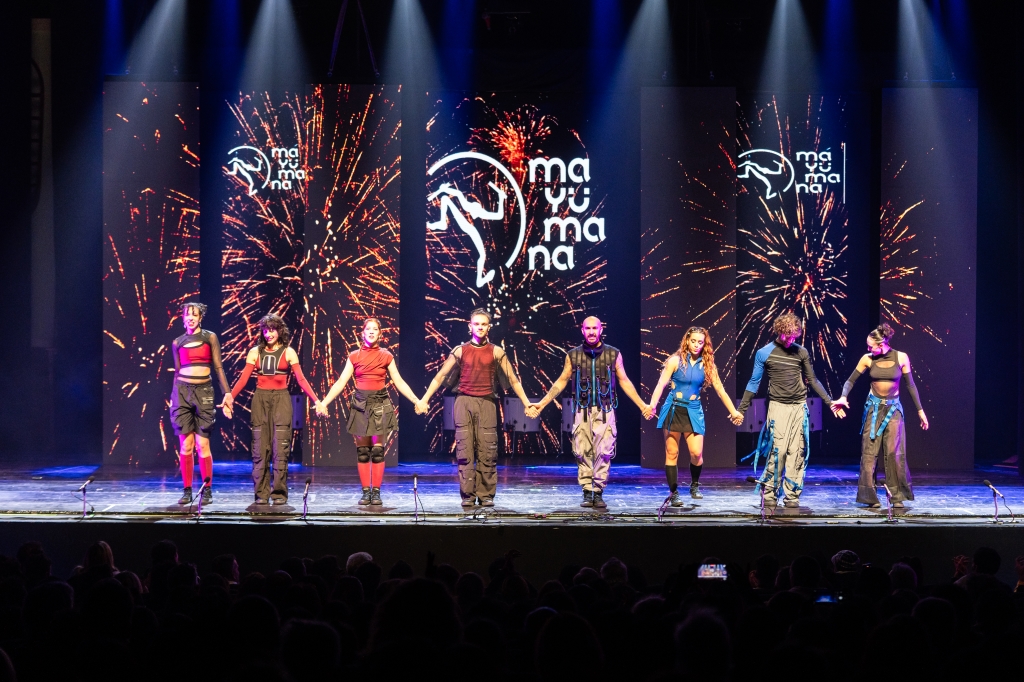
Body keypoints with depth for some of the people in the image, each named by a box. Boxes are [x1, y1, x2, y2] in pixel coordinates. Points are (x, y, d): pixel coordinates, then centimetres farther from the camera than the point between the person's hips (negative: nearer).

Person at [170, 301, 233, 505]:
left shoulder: (210, 338, 6)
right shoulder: (177, 343, 10)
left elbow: (218, 367, 4)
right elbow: (177, 371, 15)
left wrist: (227, 392, -2)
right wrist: (173, 398, 16)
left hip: (204, 391, -1)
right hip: (182, 391, 1)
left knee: (203, 444, -5)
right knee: (185, 445, -2)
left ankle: (207, 490, 2)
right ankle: (187, 490, 4)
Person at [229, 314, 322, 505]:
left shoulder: (288, 352, 5)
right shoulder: (255, 352, 8)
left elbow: (301, 380, 0)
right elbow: (243, 379, 4)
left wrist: (316, 400, -10)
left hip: (281, 399, -1)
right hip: (260, 399, 1)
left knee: (280, 448, -6)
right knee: (260, 448, -1)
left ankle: (279, 493, -2)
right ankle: (261, 493, 2)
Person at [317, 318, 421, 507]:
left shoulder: (386, 356, 5)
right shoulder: (354, 356, 5)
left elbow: (399, 382, 6)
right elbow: (340, 383, 3)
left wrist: (416, 401, -3)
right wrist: (324, 403, -5)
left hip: (380, 404, -1)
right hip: (360, 404, 1)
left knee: (378, 450, -4)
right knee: (362, 451, 0)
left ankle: (376, 491, 0)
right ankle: (365, 492, 4)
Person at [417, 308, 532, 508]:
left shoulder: (496, 352, 7)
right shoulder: (460, 351, 7)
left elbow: (513, 380, 10)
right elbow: (440, 377, 9)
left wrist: (526, 403, 4)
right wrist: (423, 400, 3)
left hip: (486, 404, 0)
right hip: (464, 402, 0)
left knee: (487, 452, -4)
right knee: (465, 451, -3)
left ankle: (486, 495, 2)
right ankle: (467, 496, 0)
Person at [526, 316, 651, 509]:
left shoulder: (613, 354, 4)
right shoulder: (573, 355, 5)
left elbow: (624, 382, 12)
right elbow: (561, 382, 12)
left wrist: (642, 406, 11)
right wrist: (541, 404, 10)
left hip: (604, 412, -1)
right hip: (582, 412, 1)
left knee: (603, 453, -7)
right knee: (583, 453, -2)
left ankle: (598, 493, -1)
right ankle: (587, 493, 4)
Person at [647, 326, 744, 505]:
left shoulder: (707, 365, 4)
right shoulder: (676, 360, -3)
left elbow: (720, 390, 6)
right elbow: (661, 384, -10)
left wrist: (734, 412, 3)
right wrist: (652, 405, -24)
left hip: (693, 412, 1)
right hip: (673, 409, -1)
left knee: (696, 453, -10)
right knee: (672, 453, -1)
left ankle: (695, 486, 16)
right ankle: (673, 493, 7)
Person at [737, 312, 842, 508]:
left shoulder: (801, 352, 6)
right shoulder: (764, 353, -1)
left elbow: (813, 380, 13)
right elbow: (754, 383, 3)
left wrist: (831, 403, 9)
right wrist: (741, 409, 1)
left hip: (799, 407, 3)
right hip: (778, 406, -3)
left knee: (797, 452, 0)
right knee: (778, 450, -12)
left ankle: (792, 495, 4)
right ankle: (769, 494, -2)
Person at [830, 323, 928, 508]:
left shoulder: (901, 358, -8)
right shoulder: (867, 359, -6)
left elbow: (910, 385, 1)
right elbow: (851, 381, 1)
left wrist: (920, 410, 3)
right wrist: (843, 397, -17)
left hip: (893, 409, -1)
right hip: (873, 408, 1)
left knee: (894, 453, -6)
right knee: (869, 453, -3)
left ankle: (897, 496, 1)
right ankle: (870, 496, 3)